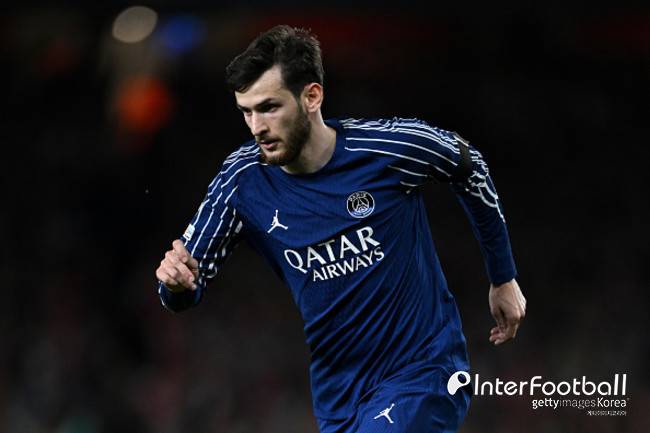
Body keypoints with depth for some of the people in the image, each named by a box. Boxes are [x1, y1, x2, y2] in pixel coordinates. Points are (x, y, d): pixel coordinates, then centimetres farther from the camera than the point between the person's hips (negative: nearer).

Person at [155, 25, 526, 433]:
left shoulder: (392, 146, -16)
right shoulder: (243, 181, -9)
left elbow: (471, 169, 6)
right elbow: (187, 292, -3)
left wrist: (504, 279, 13)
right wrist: (178, 281, -29)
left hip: (425, 371, -4)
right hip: (338, 395, 4)